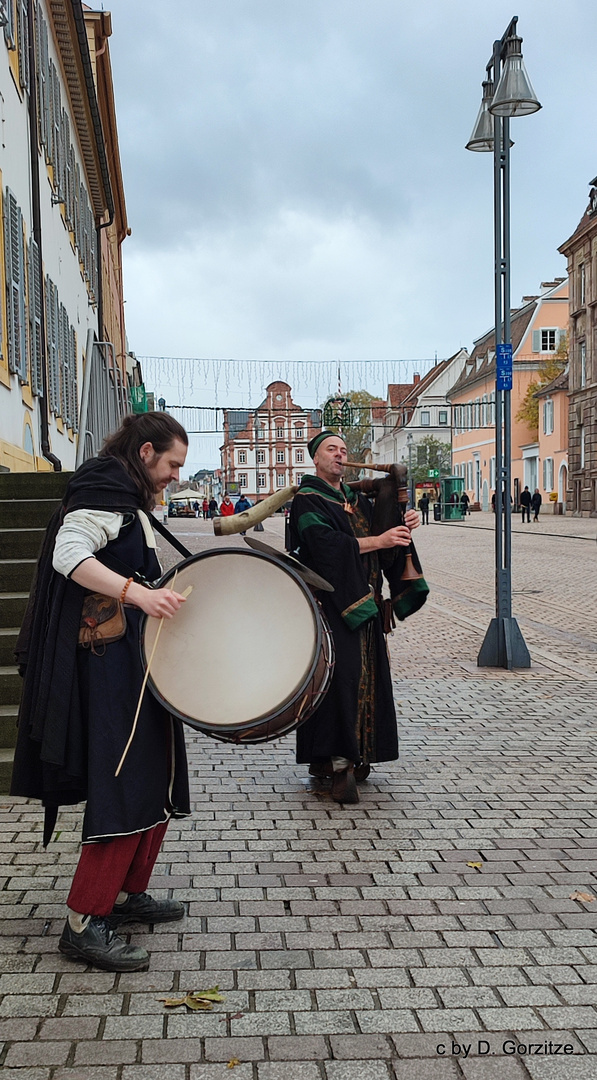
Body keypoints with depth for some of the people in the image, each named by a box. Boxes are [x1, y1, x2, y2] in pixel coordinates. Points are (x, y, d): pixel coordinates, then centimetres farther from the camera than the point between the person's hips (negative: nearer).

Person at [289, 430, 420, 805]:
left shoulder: (357, 499, 19)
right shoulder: (307, 500, -4)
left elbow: (380, 529, 23)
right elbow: (325, 543, -18)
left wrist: (403, 523, 1)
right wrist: (378, 541, -19)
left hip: (362, 601, 8)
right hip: (331, 602, -8)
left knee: (364, 673, 6)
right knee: (339, 674, -14)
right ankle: (338, 764, -14)